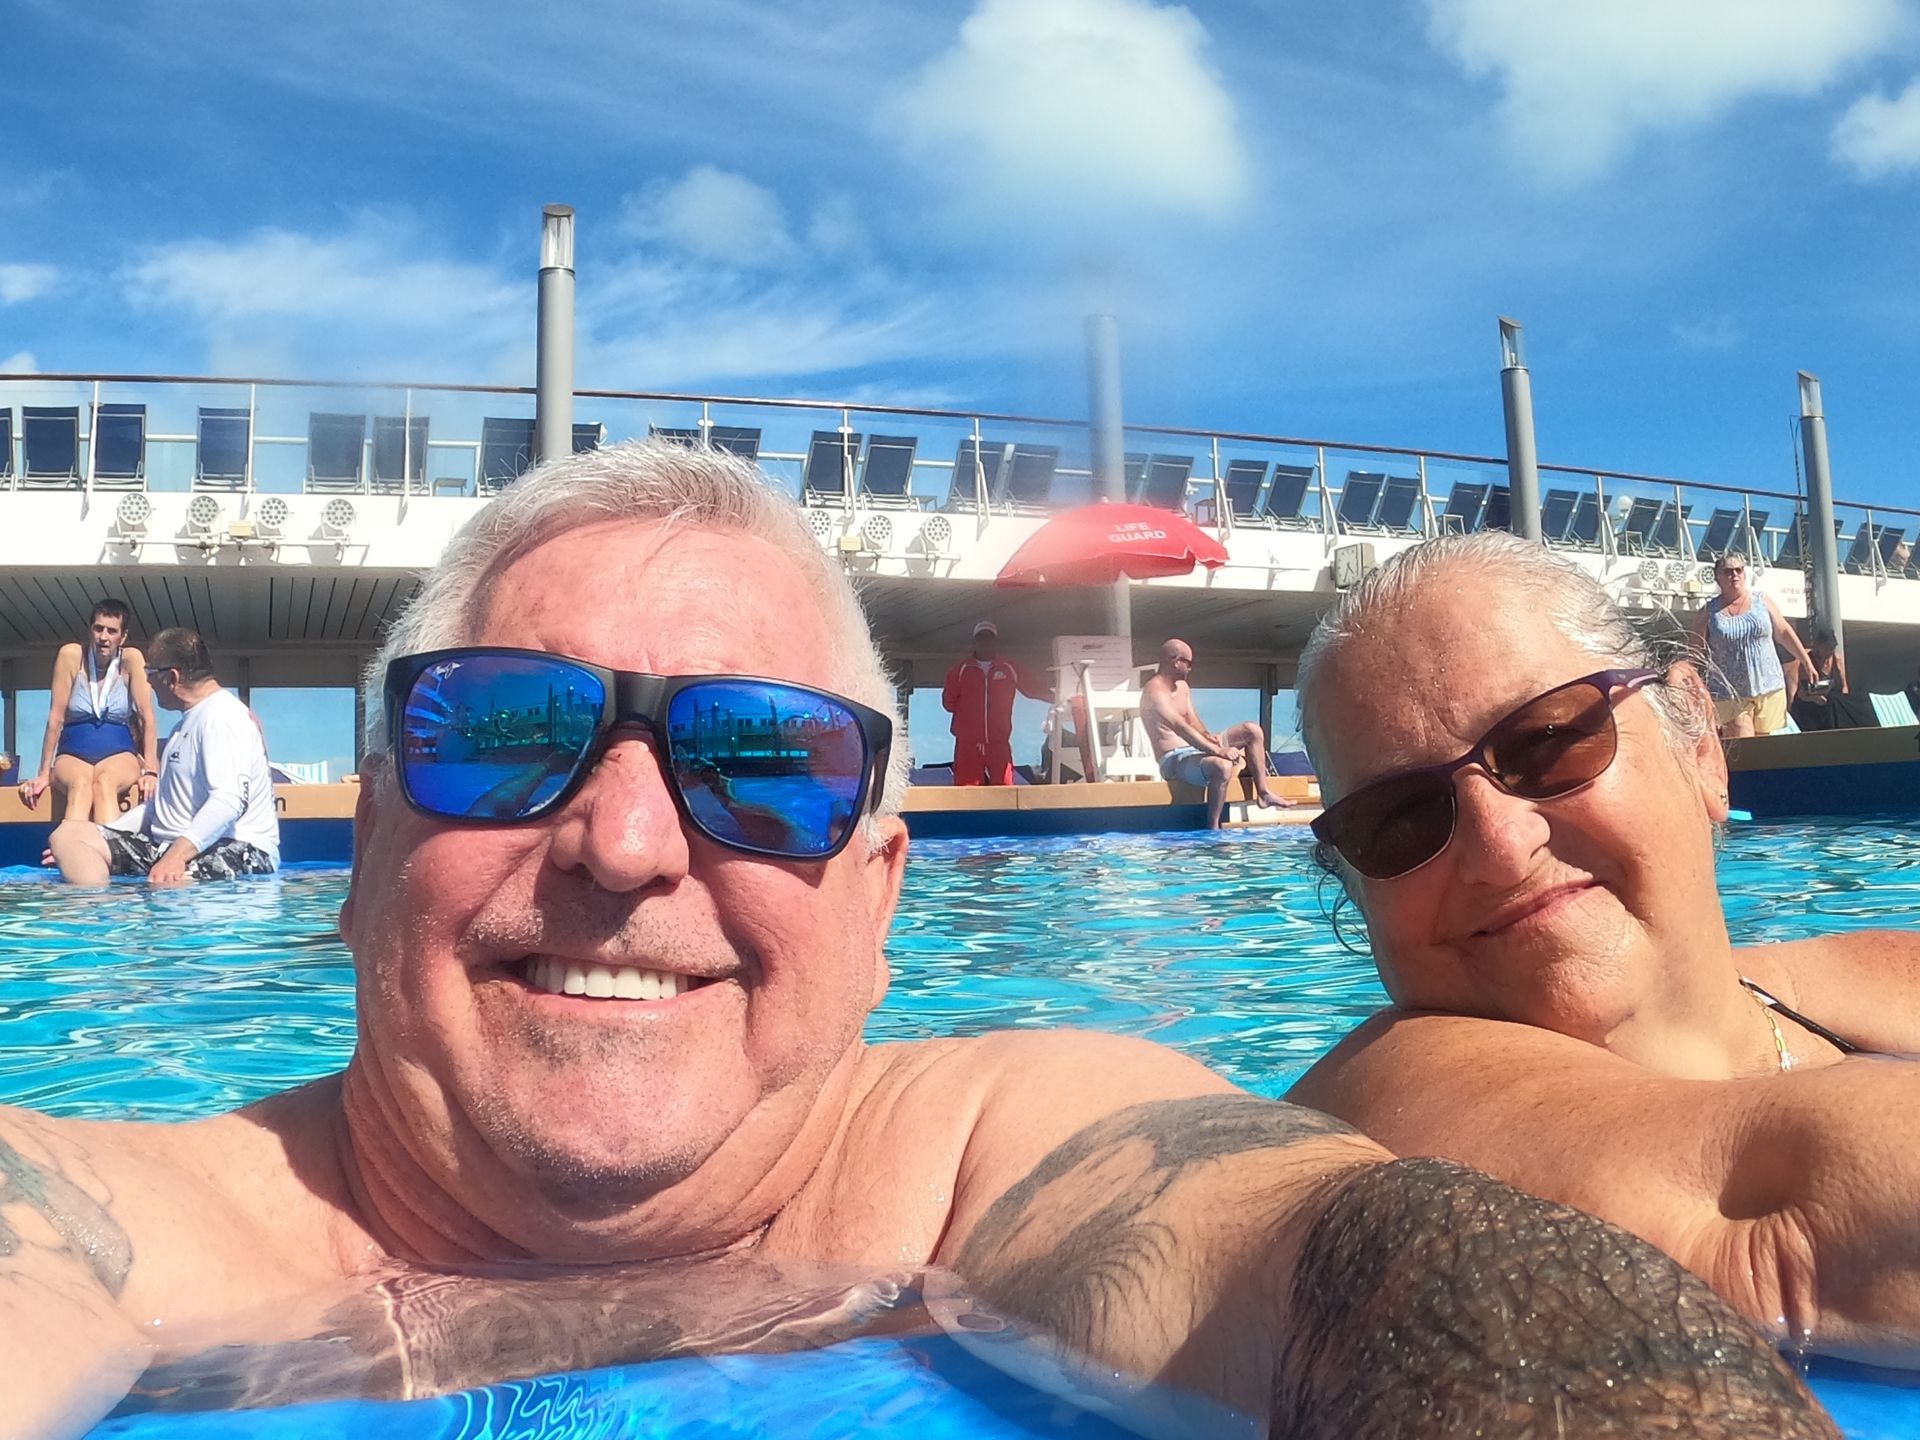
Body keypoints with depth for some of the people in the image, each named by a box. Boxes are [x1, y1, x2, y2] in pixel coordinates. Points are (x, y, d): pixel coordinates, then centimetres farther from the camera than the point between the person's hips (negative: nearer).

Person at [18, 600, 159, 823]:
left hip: (118, 754, 0)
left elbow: (147, 717, -9)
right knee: (80, 784, -35)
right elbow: (56, 718, -4)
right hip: (73, 755, 0)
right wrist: (45, 773, -3)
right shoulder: (71, 655, -4)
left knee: (104, 783, -35)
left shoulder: (131, 658, -5)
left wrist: (149, 771, -16)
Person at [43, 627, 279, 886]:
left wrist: (177, 855, -35)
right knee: (68, 834, -3)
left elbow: (229, 800, -27)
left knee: (169, 881, -42)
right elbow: (166, 803, 31)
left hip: (235, 847, -10)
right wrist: (107, 832, 21)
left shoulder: (221, 715, -11)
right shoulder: (190, 720, 23)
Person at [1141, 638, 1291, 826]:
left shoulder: (1182, 686, 14)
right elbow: (1179, 727, -30)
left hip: (1196, 747, 10)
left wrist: (1207, 736, -8)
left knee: (1251, 730, 9)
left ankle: (1263, 793, 10)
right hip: (1174, 760, -10)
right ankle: (1212, 828, -28)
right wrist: (1217, 750, -36)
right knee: (1222, 766, -39)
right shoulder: (1154, 691, -19)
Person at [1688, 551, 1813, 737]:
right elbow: (1698, 654, 1)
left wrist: (1807, 662, 13)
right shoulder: (1708, 612, 1)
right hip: (1730, 695, -3)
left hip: (1769, 689, 3)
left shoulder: (1762, 601, 9)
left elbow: (1784, 633, 14)